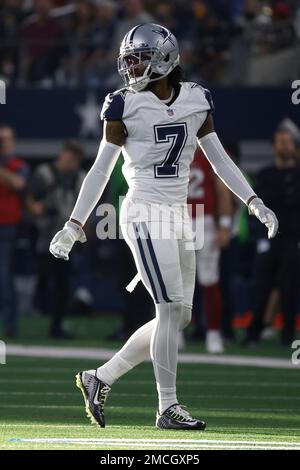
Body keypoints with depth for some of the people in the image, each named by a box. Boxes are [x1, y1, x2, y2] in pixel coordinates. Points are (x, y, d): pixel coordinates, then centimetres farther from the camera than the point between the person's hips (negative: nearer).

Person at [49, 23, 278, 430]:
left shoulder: (195, 101, 8)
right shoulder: (125, 107, -4)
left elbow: (219, 159, 13)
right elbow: (101, 171, 0)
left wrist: (253, 202, 5)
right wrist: (75, 225, -3)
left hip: (178, 216, 6)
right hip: (145, 213, -6)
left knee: (178, 316, 6)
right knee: (172, 309, -10)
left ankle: (101, 378, 16)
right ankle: (168, 408, -4)